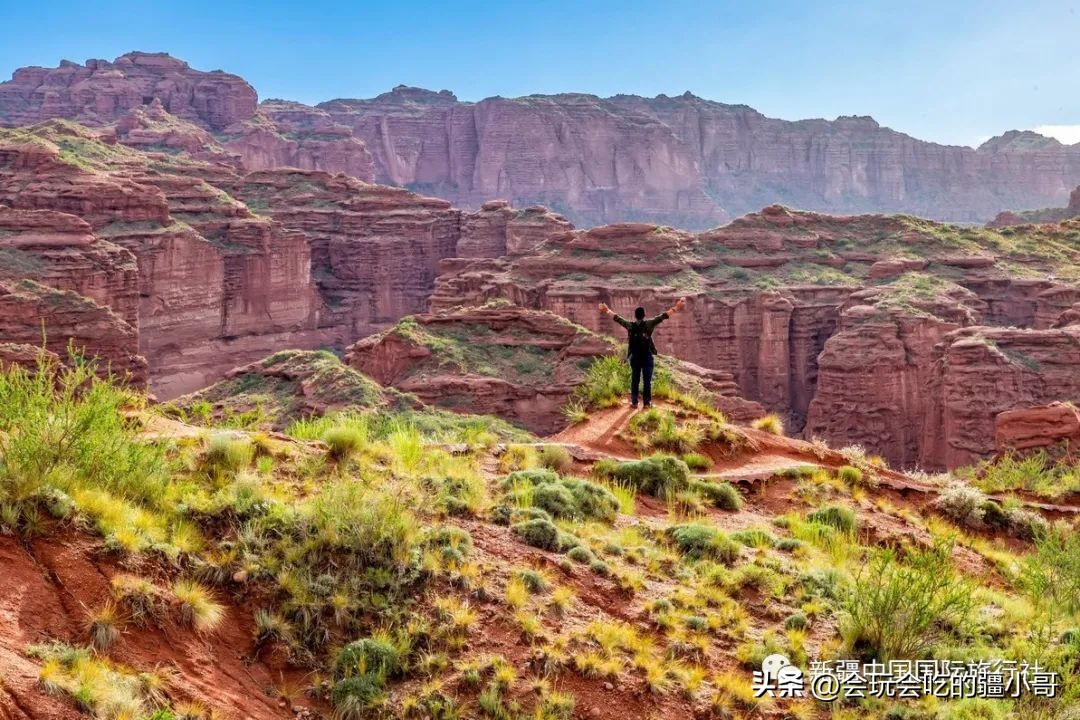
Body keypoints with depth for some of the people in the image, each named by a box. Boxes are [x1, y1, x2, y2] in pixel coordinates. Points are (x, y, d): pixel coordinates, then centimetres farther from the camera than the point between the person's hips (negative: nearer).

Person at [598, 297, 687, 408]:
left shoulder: (630, 325, 0)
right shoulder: (649, 324, -7)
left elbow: (617, 318, 12)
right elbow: (662, 316, -4)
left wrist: (607, 311, 26)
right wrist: (676, 308, 1)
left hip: (635, 357, 2)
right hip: (647, 356, -2)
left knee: (634, 380, 9)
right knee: (647, 380, 3)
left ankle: (634, 402, 10)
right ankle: (647, 402, 5)